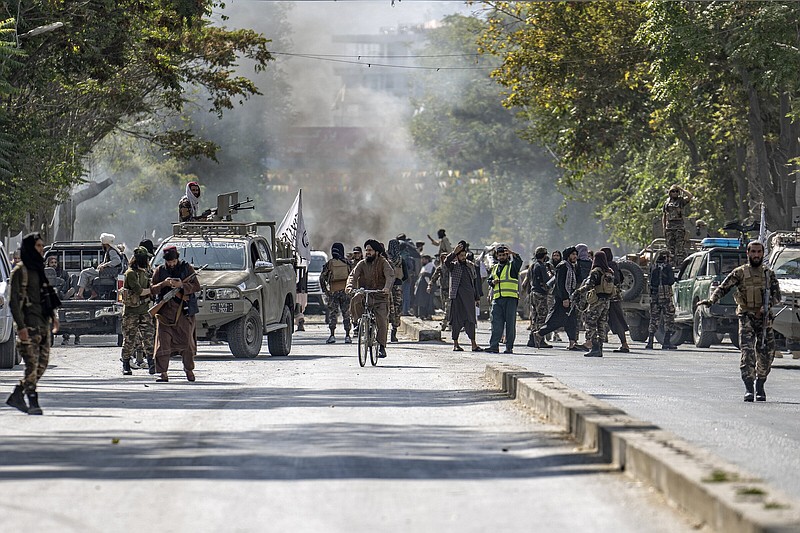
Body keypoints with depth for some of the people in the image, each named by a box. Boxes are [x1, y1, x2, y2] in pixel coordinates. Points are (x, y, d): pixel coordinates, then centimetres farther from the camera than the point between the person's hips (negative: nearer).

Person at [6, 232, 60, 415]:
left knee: (43, 362, 6)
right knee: (32, 363, -10)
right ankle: (33, 403, -8)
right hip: (29, 324, -8)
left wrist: (54, 317, 15)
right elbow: (15, 300, -12)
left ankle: (17, 396, 15)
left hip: (43, 323, 8)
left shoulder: (38, 269, 18)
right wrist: (21, 326, -18)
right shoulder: (20, 271, -7)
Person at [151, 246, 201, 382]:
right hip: (165, 312, 0)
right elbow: (152, 289, 4)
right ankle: (163, 373, -5)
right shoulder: (159, 271, 9)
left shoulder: (187, 268, 6)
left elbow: (196, 286, -2)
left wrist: (182, 285, -17)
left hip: (184, 311, 0)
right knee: (163, 342, -7)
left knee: (187, 341, 1)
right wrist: (164, 283, -14)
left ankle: (189, 370, 18)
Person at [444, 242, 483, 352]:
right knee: (457, 320, -1)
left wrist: (477, 298, 18)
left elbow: (475, 282, 20)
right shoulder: (453, 266, 4)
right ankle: (455, 344, 5)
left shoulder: (470, 266, 16)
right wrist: (454, 252, -26)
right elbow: (446, 262, -20)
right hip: (457, 296, -4)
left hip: (469, 297, 4)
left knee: (470, 320, 2)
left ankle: (473, 344, 1)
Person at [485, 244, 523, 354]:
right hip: (497, 299, 4)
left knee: (510, 323, -3)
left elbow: (518, 261, -15)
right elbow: (489, 281, 26)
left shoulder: (512, 266, 6)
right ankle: (494, 345, -5)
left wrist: (512, 253, -33)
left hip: (510, 298, -4)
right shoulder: (495, 268, 22)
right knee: (496, 322, -2)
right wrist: (493, 282, 2)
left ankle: (509, 347, -1)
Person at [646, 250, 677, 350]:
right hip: (665, 295, -5)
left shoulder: (654, 267, 10)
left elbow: (651, 281, 13)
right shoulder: (667, 267, -6)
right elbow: (671, 281, -10)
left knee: (654, 319, 11)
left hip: (654, 296, 5)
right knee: (669, 319, 2)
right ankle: (666, 342, -5)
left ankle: (650, 342, 6)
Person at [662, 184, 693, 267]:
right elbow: (664, 216, 17)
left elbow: (690, 196, -17)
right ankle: (673, 264, 12)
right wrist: (664, 228, 9)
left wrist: (681, 189, -8)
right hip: (669, 227, 4)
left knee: (680, 248, -9)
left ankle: (680, 265, -11)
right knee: (670, 248, 6)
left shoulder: (681, 200, 3)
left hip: (679, 227, -4)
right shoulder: (667, 202, 14)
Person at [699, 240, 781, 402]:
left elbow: (777, 294, 4)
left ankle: (760, 386, 18)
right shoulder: (739, 273, 4)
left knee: (766, 352, 1)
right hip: (746, 317, -3)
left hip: (764, 318, 3)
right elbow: (723, 288, -3)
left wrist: (767, 305, -15)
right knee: (747, 351, -14)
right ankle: (748, 388, -16)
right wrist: (711, 300, -20)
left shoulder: (769, 274, 11)